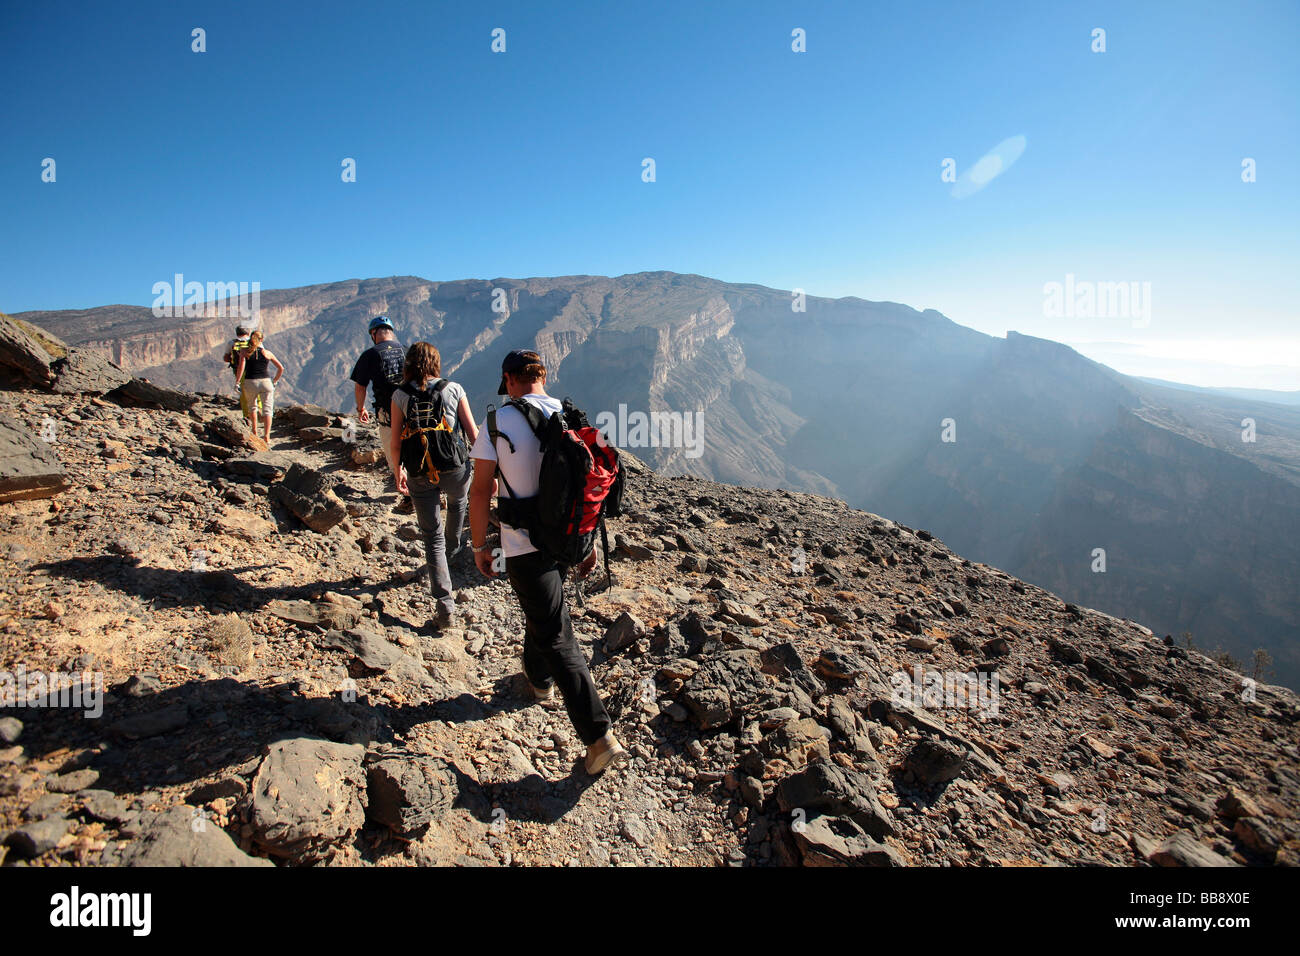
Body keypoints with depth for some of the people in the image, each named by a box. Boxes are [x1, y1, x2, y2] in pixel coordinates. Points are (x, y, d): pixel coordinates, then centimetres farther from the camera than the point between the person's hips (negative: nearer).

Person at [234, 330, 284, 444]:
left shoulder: (245, 352, 3)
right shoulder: (267, 352, 7)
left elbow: (241, 368, -11)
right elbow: (281, 368, 8)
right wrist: (274, 381, 17)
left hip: (250, 383, 1)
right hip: (266, 382, -1)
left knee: (252, 406, 25)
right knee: (267, 409, 0)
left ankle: (255, 431, 29)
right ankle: (267, 436, -13)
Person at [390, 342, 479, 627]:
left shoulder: (400, 395, -2)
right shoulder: (453, 389, -3)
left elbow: (395, 443, 1)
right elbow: (473, 432, -3)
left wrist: (398, 471, 18)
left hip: (420, 475, 0)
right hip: (455, 469, 1)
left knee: (433, 538, 6)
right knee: (457, 502, 36)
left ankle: (444, 605, 1)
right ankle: (452, 547, 61)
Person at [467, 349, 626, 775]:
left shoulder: (498, 423, -13)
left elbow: (481, 491, -11)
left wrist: (479, 545, 1)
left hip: (524, 545, -5)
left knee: (557, 638, 0)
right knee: (542, 611, 30)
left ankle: (600, 736, 1)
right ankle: (539, 679, 52)